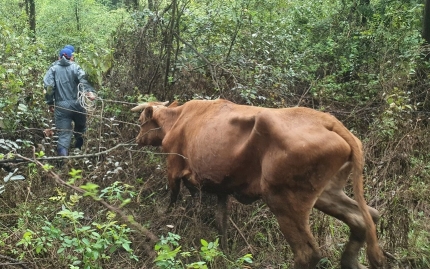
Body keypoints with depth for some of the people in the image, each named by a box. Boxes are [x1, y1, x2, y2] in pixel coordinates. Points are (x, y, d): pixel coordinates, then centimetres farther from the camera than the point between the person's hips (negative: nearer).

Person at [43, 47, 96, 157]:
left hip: (60, 106, 1)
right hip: (76, 103, 0)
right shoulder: (75, 67, 7)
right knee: (80, 127, 25)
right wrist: (89, 91, -28)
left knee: (63, 135, 0)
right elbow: (83, 79, -14)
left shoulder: (53, 69, 9)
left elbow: (48, 85, -4)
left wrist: (50, 103, 2)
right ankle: (78, 147, 19)